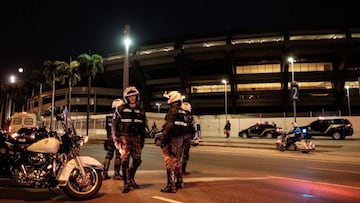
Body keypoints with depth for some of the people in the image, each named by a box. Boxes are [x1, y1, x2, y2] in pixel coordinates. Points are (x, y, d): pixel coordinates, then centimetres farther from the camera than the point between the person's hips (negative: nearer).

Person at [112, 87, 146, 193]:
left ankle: (131, 178, 28)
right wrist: (115, 137, -8)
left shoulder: (141, 111, 12)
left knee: (137, 160, 4)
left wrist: (142, 141, 14)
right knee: (125, 159, -10)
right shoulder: (121, 109, -1)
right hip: (125, 136, -4)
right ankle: (126, 183, -1)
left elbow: (142, 128, 16)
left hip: (136, 137, 4)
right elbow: (115, 123, -1)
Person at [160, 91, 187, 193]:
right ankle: (179, 182, 31)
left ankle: (171, 185, -4)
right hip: (180, 139, 9)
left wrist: (163, 139, -19)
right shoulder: (183, 112, 11)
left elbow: (169, 126, -21)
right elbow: (184, 127, 14)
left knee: (170, 161, -5)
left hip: (172, 139, -9)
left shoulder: (172, 110, -13)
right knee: (177, 160, 20)